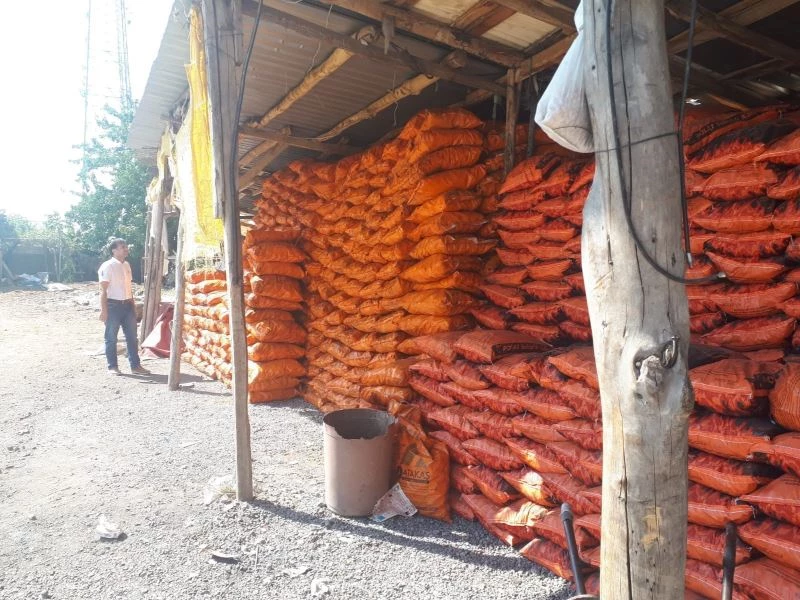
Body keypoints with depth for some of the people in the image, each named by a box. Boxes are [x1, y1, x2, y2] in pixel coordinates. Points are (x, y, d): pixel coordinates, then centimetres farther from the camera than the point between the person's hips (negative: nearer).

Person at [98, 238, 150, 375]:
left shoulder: (127, 265, 11)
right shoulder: (107, 266, -10)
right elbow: (103, 290, -13)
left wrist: (133, 305, 17)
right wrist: (104, 310, -17)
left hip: (127, 305, 7)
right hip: (113, 305, -7)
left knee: (132, 337, 8)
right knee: (111, 338, 4)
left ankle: (135, 366, 14)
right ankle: (112, 367, 15)